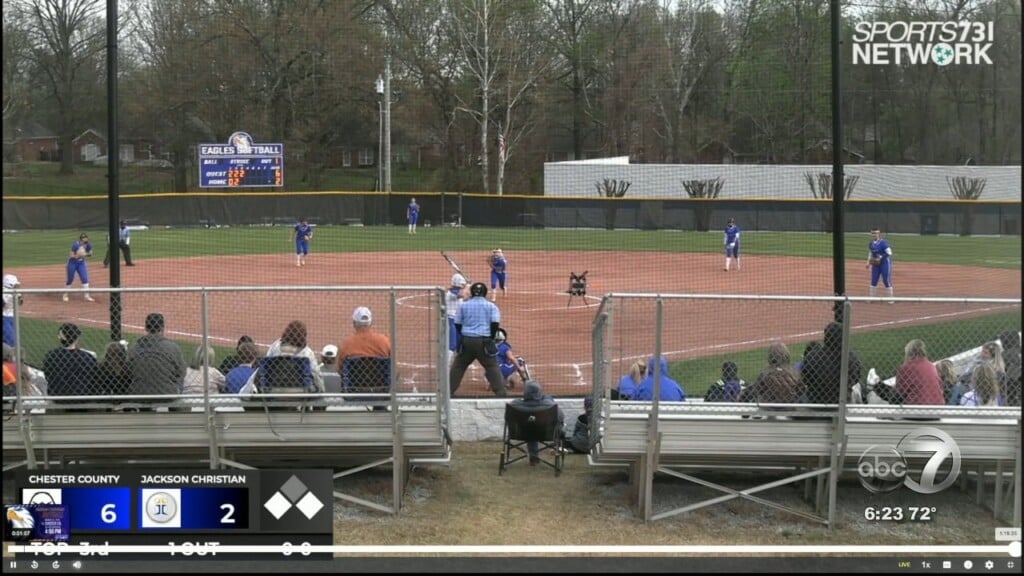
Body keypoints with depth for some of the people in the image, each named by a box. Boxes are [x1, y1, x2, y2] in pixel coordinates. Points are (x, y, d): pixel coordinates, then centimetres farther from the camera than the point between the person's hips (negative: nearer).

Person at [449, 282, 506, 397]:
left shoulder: (464, 305, 9)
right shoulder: (491, 306, 3)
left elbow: (457, 325, 10)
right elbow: (495, 324, -7)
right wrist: (491, 339, 3)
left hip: (467, 340, 2)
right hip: (484, 341, -2)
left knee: (458, 365, 14)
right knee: (492, 366, 3)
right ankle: (500, 392, -5)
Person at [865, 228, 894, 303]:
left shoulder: (883, 242, -16)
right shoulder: (871, 244, 7)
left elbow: (889, 253, -20)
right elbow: (870, 254, 19)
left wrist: (880, 258, -25)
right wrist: (868, 262, 9)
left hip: (885, 262, -7)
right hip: (875, 264, 7)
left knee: (886, 280, -5)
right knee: (874, 280, 9)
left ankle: (891, 298, 3)